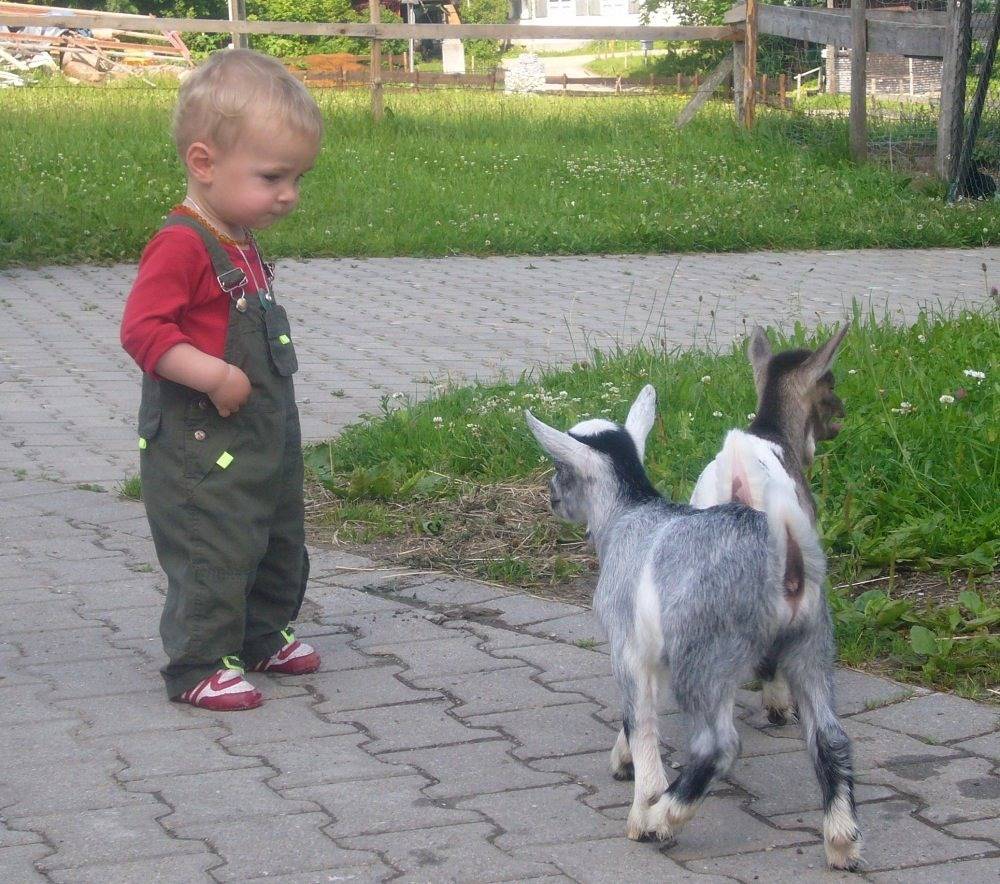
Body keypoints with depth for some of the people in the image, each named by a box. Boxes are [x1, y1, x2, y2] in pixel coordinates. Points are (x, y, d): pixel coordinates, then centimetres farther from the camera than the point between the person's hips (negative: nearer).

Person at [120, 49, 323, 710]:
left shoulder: (241, 244, 11)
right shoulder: (181, 246, -21)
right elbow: (143, 329, -27)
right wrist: (212, 374, -32)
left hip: (265, 437, 10)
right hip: (200, 448, -10)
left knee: (279, 543, 20)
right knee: (214, 553, -5)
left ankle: (262, 636, 37)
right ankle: (199, 666, 6)